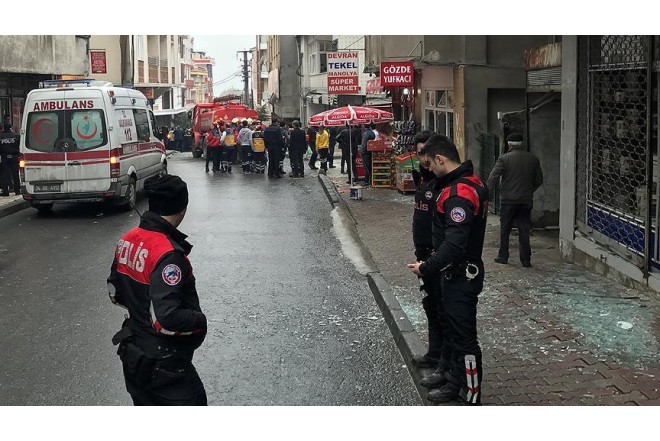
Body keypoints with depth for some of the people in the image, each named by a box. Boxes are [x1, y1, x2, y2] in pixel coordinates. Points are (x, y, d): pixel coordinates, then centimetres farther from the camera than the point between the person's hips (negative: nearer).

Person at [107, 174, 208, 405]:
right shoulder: (168, 254, -27)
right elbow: (166, 319, -30)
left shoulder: (127, 241, -1)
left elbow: (115, 292, 13)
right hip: (164, 365, -9)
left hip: (133, 353, 9)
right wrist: (200, 320, -14)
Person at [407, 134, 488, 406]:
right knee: (453, 330, 22)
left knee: (464, 337, -2)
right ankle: (455, 381, 37)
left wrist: (426, 269, -20)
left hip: (460, 276, -11)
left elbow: (454, 244, -30)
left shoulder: (459, 194, -25)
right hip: (458, 273, 11)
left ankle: (471, 398, 7)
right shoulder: (471, 182, 8)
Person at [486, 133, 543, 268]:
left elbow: (492, 179, -12)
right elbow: (539, 180, 12)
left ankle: (503, 256, 15)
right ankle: (526, 260, 6)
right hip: (526, 200, 3)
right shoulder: (533, 159, 5)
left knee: (505, 229, 10)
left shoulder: (504, 159, -7)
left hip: (508, 200, -3)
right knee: (524, 230, 7)